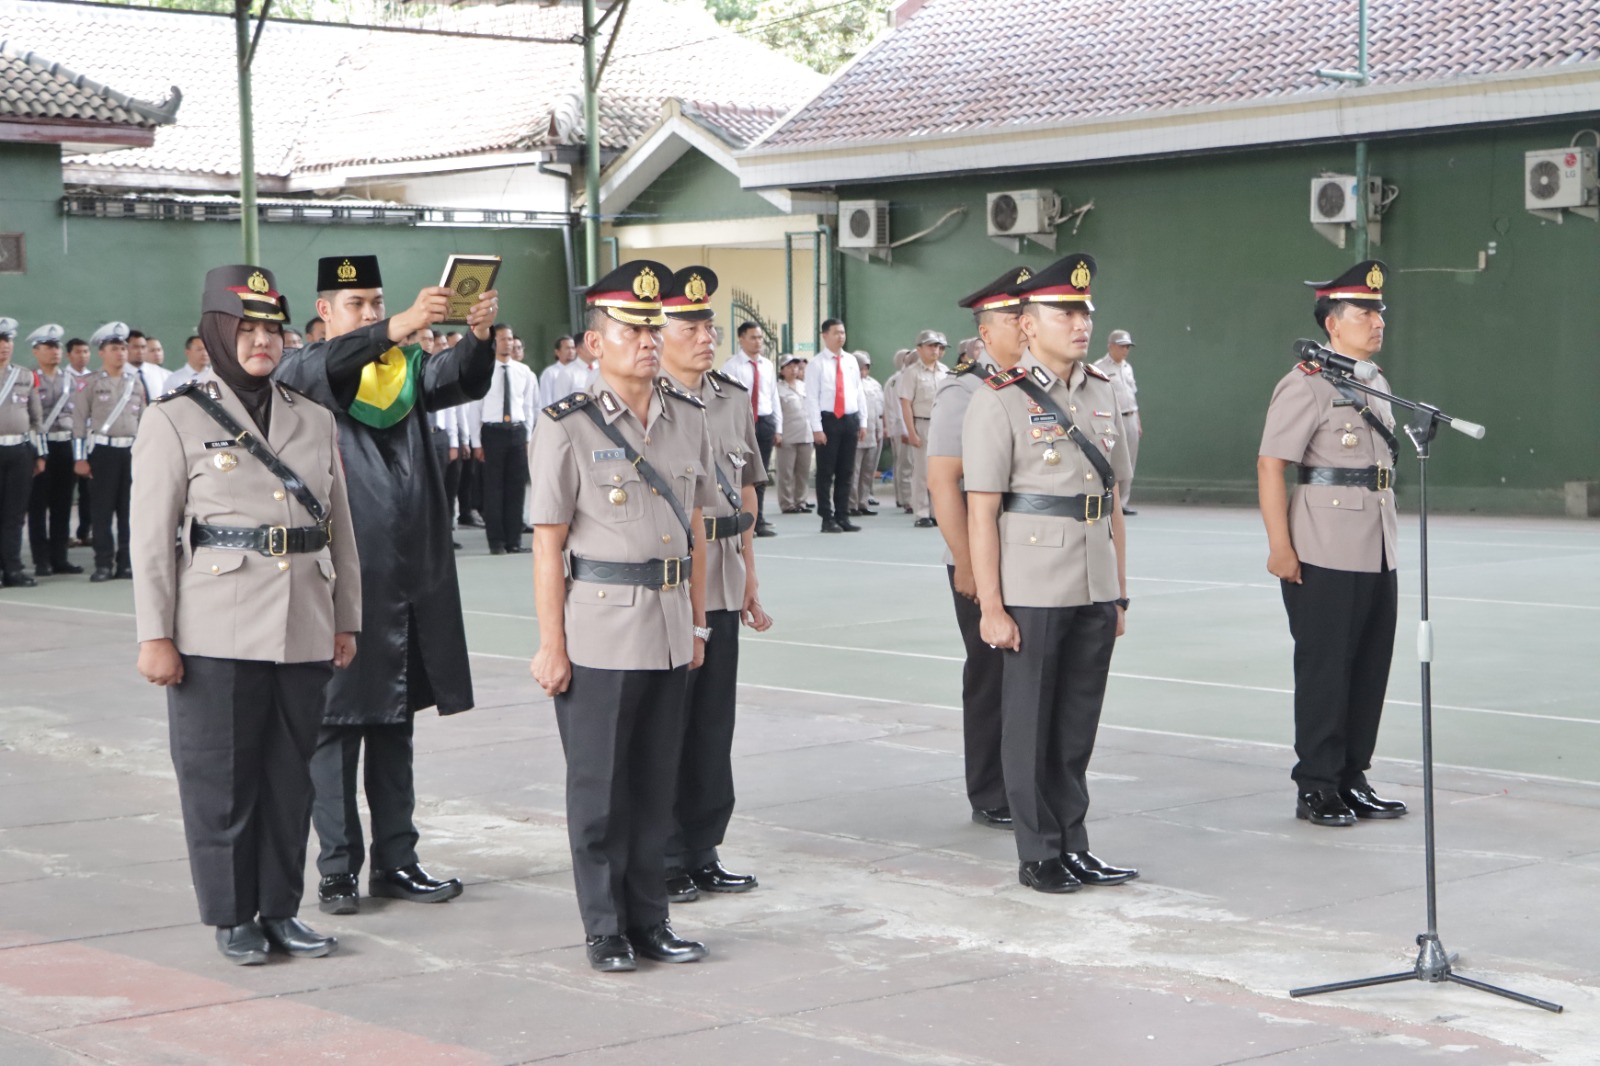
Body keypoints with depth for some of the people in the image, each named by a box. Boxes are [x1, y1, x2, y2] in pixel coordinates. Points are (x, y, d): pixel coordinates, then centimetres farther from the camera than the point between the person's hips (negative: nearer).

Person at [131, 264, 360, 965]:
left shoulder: (315, 422, 13)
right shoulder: (175, 420, 0)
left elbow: (341, 529, 15)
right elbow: (152, 538, -4)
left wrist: (346, 620, 11)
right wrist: (155, 636, -8)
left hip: (305, 635, 4)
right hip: (218, 636, -4)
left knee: (291, 775, 9)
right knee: (221, 778, 1)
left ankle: (281, 907, 20)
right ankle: (232, 916, 13)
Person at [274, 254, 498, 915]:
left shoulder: (408, 370, 13)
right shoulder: (302, 374, -1)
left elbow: (465, 381, -5)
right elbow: (327, 368, -24)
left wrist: (480, 334, -26)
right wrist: (402, 325, -37)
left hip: (411, 581, 5)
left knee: (395, 726, 11)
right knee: (335, 724, -1)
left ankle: (396, 860, 18)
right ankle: (338, 867, 6)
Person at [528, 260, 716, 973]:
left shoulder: (688, 418, 9)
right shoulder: (568, 427, -7)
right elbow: (547, 543, -7)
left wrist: (697, 621, 13)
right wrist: (550, 645, -10)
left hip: (670, 629, 5)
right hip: (599, 629, -5)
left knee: (657, 782, 11)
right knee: (599, 787, 2)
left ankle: (649, 920, 21)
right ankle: (605, 930, 12)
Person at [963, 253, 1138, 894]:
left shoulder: (1102, 396, 11)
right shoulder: (1000, 402, -8)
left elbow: (1112, 502, 15)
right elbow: (981, 512, -10)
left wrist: (1120, 594, 13)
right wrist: (991, 607, -14)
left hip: (1095, 596, 6)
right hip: (1033, 598, -5)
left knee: (1078, 726, 12)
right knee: (1030, 727, 4)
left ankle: (1072, 846, 22)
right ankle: (1038, 855, 14)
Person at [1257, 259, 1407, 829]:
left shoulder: (1377, 385, 15)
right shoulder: (1307, 385, -10)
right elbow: (1270, 466, -14)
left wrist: (1385, 538, 19)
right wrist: (1280, 546, -18)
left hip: (1378, 553, 8)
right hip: (1324, 556, -8)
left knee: (1370, 668, 10)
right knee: (1324, 670, -1)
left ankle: (1352, 780, 20)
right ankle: (1316, 787, 8)